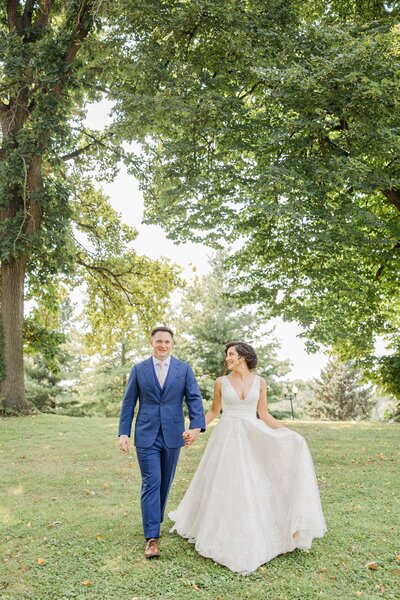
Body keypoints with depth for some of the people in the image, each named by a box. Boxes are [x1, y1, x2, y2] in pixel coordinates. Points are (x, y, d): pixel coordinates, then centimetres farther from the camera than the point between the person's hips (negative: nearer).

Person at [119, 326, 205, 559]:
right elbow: (128, 403, 4)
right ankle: (152, 537, -1)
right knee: (151, 484, -6)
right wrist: (124, 433, -3)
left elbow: (195, 399, -5)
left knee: (165, 483, 14)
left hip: (173, 435, 2)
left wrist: (196, 426, -21)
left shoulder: (184, 369, 1)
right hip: (146, 435, -1)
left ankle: (156, 521, 35)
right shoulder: (139, 369, 2)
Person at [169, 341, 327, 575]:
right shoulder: (221, 382, 0)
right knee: (225, 488, 2)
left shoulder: (259, 382, 2)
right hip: (227, 439, -1)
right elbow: (214, 411, 9)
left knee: (254, 488, 3)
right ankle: (227, 541, 21)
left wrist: (290, 433, -2)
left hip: (252, 439, 1)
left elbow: (264, 415, 5)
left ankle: (256, 538, 21)